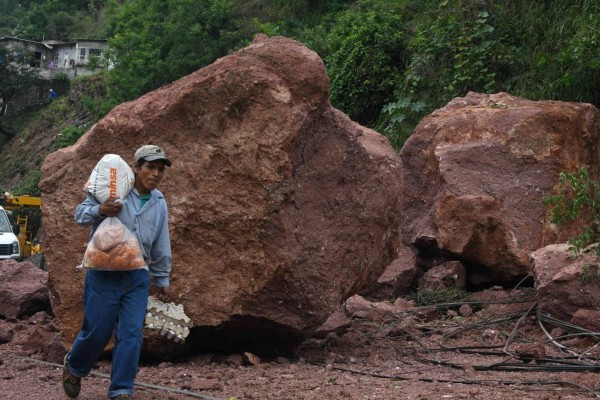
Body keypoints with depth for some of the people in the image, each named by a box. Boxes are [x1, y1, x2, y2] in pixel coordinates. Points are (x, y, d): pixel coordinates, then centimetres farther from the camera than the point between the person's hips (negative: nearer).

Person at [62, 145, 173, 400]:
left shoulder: (159, 203, 9)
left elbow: (161, 246, 17)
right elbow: (80, 214, -2)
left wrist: (162, 279, 21)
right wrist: (100, 210, -24)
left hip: (137, 277, 4)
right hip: (104, 274, -4)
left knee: (131, 335, -4)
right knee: (96, 331, 2)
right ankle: (73, 369, 31)